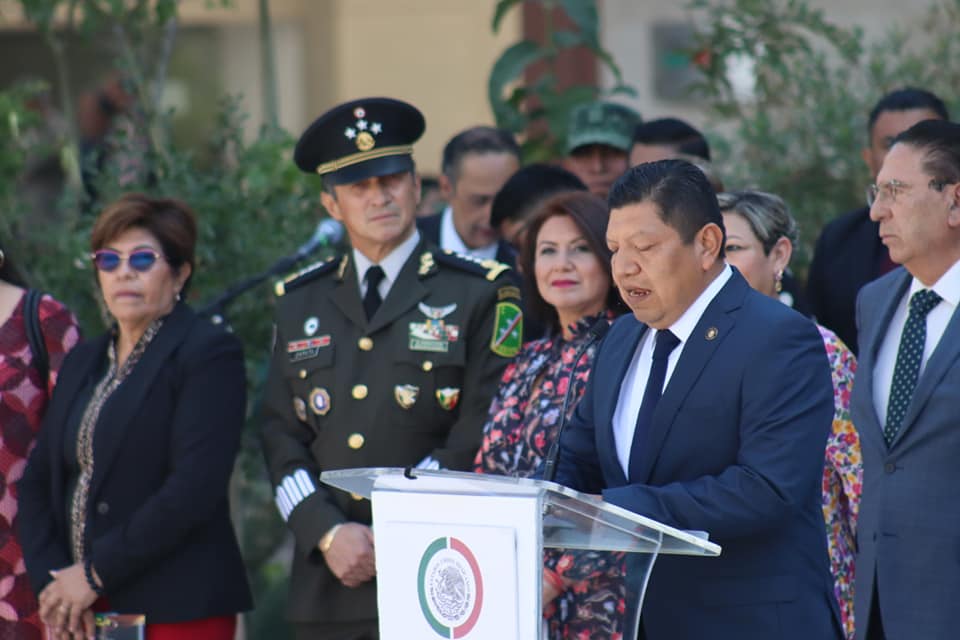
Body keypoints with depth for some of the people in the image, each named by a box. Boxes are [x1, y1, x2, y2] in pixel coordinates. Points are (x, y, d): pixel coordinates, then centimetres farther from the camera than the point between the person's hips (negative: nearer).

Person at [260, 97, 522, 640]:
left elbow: (480, 438, -6)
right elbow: (281, 436, 10)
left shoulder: (483, 294, 1)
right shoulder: (300, 302, 14)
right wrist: (329, 533, -7)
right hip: (328, 594, 4)